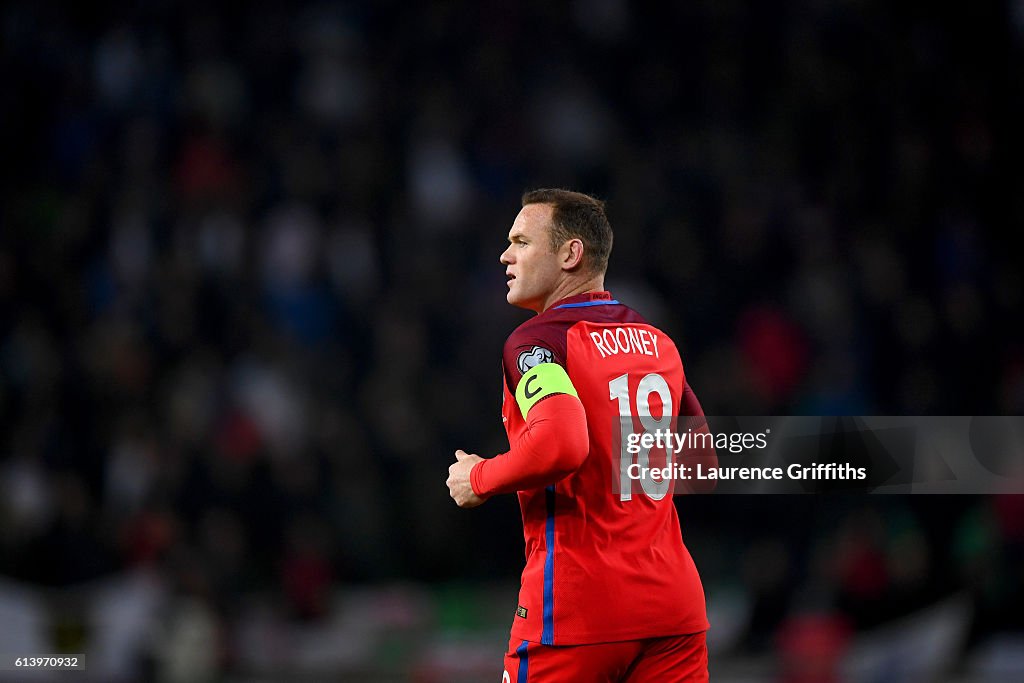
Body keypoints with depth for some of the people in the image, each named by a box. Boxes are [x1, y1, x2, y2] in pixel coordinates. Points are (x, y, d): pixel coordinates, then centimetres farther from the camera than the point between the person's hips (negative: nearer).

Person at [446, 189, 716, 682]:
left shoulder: (538, 340, -10)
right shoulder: (658, 343, 14)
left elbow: (561, 443, -28)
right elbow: (703, 458, 24)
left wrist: (480, 479, -12)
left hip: (575, 611, -7)